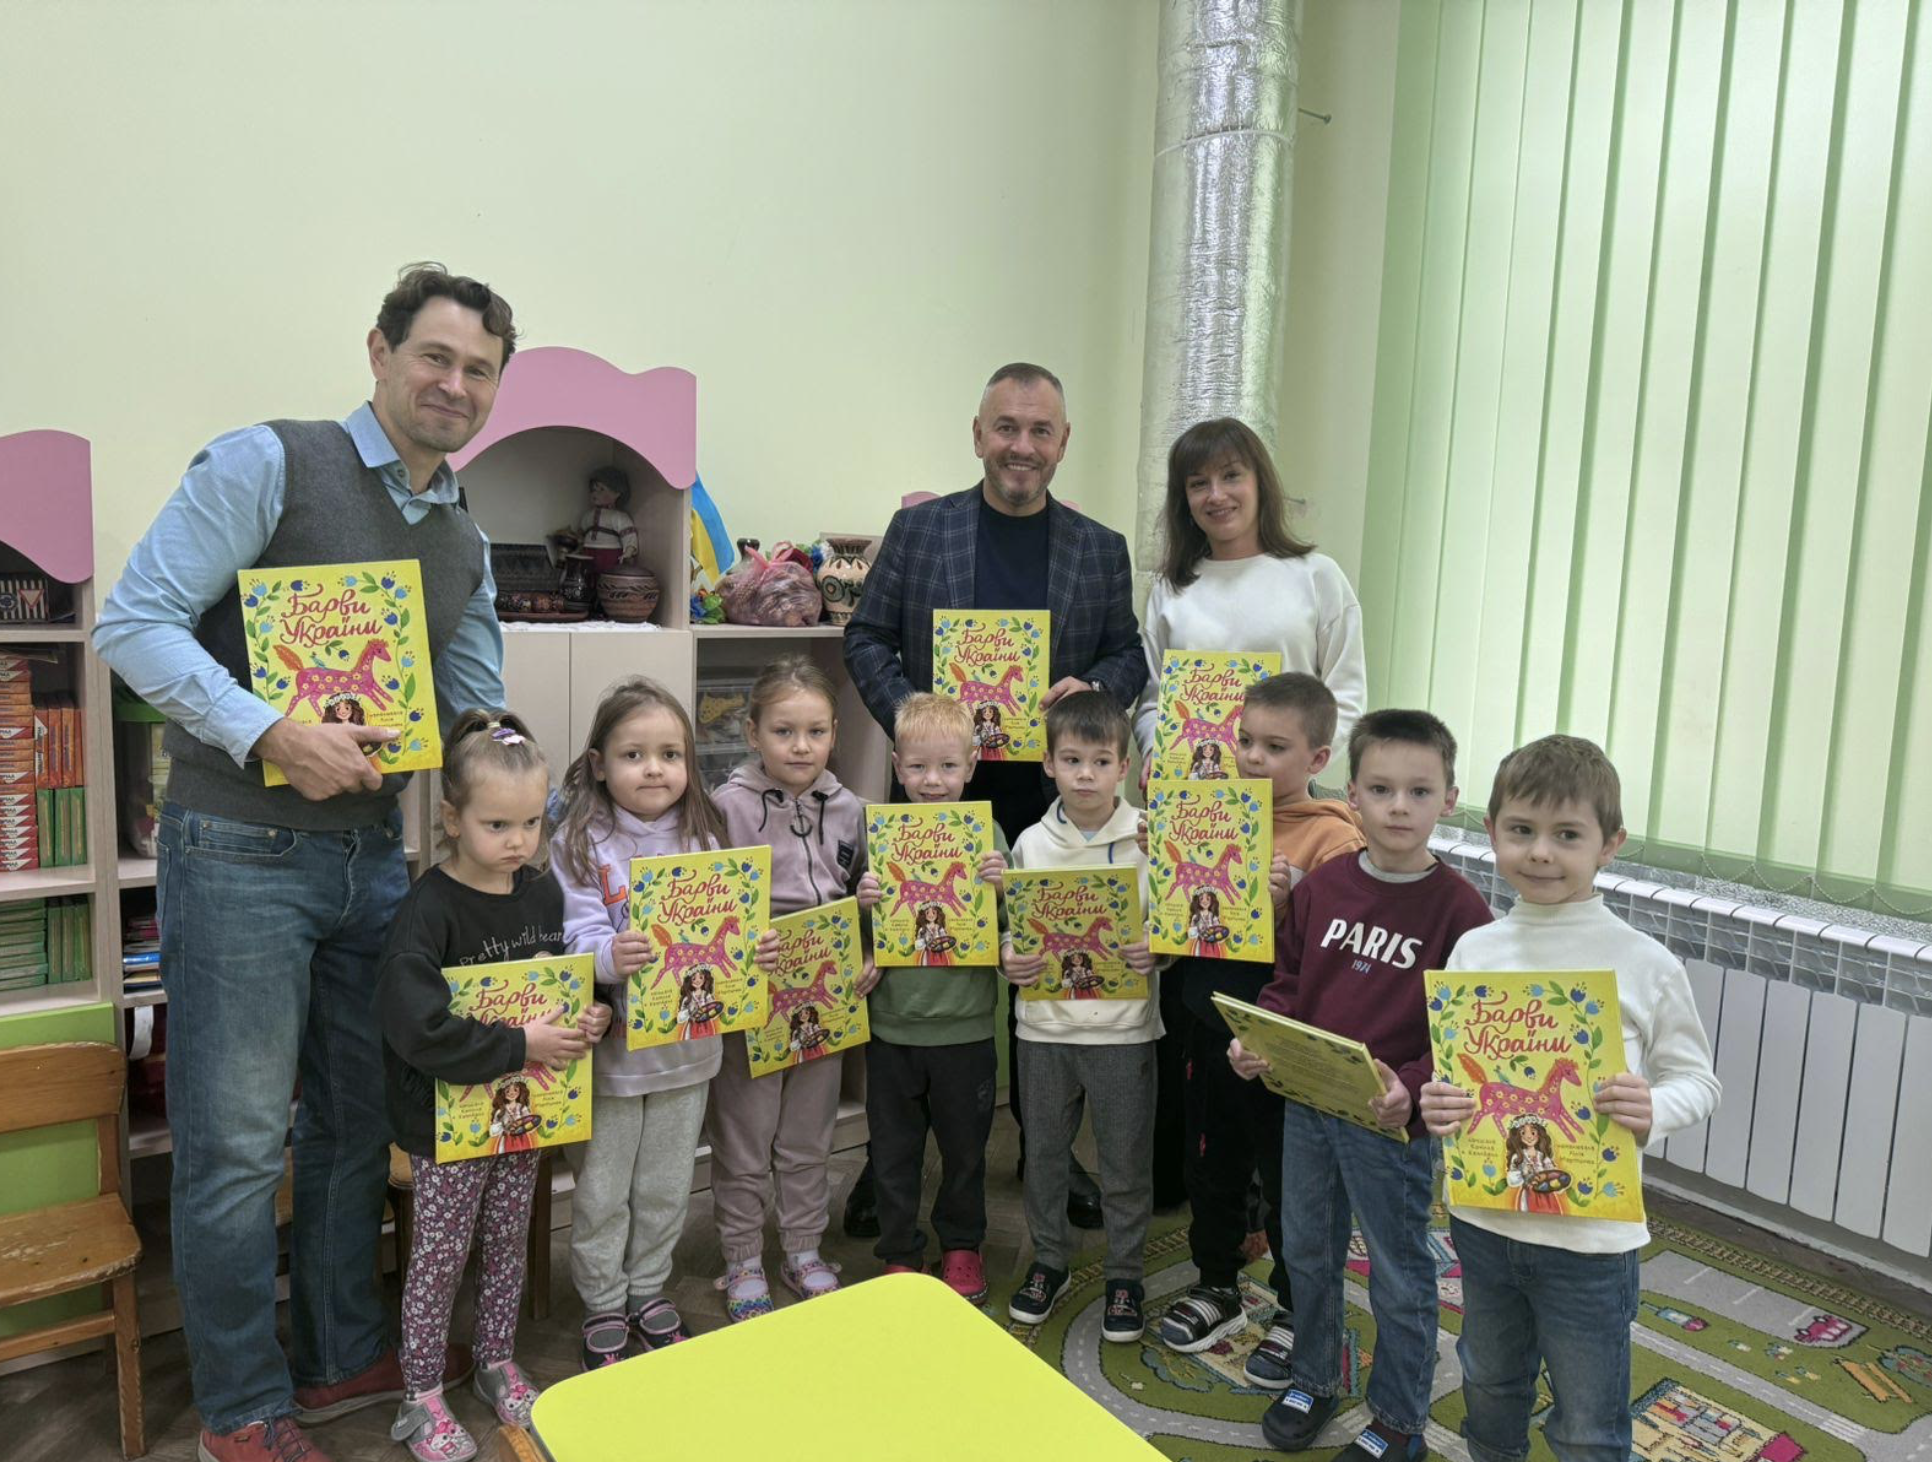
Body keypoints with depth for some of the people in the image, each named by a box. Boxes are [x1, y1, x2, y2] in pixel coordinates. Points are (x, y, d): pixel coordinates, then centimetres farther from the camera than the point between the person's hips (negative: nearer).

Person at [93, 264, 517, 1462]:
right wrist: (270, 732, -24)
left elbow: (480, 717, 17)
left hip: (375, 858, 7)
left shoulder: (466, 542, 12)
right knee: (238, 1148, 4)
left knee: (357, 1128, 17)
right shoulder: (267, 465, -9)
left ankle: (345, 1357, 36)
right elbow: (135, 621, -14)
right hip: (242, 854, -6)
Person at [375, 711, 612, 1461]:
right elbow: (416, 1024, -32)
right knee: (439, 1255, 10)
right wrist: (519, 1046, -27)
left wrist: (593, 1017, -8)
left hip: (524, 1107, 6)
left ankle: (498, 1365, 40)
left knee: (508, 1244, 20)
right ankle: (421, 1398, 29)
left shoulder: (543, 892, -2)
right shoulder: (429, 909, -22)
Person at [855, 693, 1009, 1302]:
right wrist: (862, 904, -20)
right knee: (894, 1150, 14)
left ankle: (962, 1246, 40)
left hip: (964, 1024, 0)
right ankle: (900, 1254, 34)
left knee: (965, 1147, 17)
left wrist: (1003, 890, -24)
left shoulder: (986, 835, -6)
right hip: (892, 1024, 0)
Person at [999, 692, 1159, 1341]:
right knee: (1044, 1150, 16)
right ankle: (1048, 1261, 36)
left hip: (1124, 1026, -2)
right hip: (1044, 1024, 2)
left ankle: (1126, 1274, 30)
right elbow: (1009, 927, 9)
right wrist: (1008, 960, -11)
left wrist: (1154, 952, -20)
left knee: (1125, 1160, 10)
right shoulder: (1031, 843, 1)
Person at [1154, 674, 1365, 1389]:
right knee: (1211, 1166, 20)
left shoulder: (1333, 836, -13)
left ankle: (1295, 1311, 33)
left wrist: (1289, 900, -32)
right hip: (1211, 1022, 6)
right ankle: (1216, 1286, 41)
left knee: (1287, 1180, 11)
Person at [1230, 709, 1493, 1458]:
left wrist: (1412, 1089, -28)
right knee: (1306, 1252, 22)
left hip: (1392, 1121, -4)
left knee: (1399, 1277, 14)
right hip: (1304, 1105, 5)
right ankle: (1313, 1379, 46)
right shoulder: (1322, 885, -2)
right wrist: (1257, 1041, -8)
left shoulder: (1459, 907, -15)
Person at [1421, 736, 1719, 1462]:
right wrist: (1434, 1105, -15)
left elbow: (1697, 1079, -3)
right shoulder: (1473, 950, -3)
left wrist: (1653, 1110, -24)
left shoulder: (1646, 965, -12)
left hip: (1590, 1233, -3)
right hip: (1482, 1216, 3)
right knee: (1489, 1395, 25)